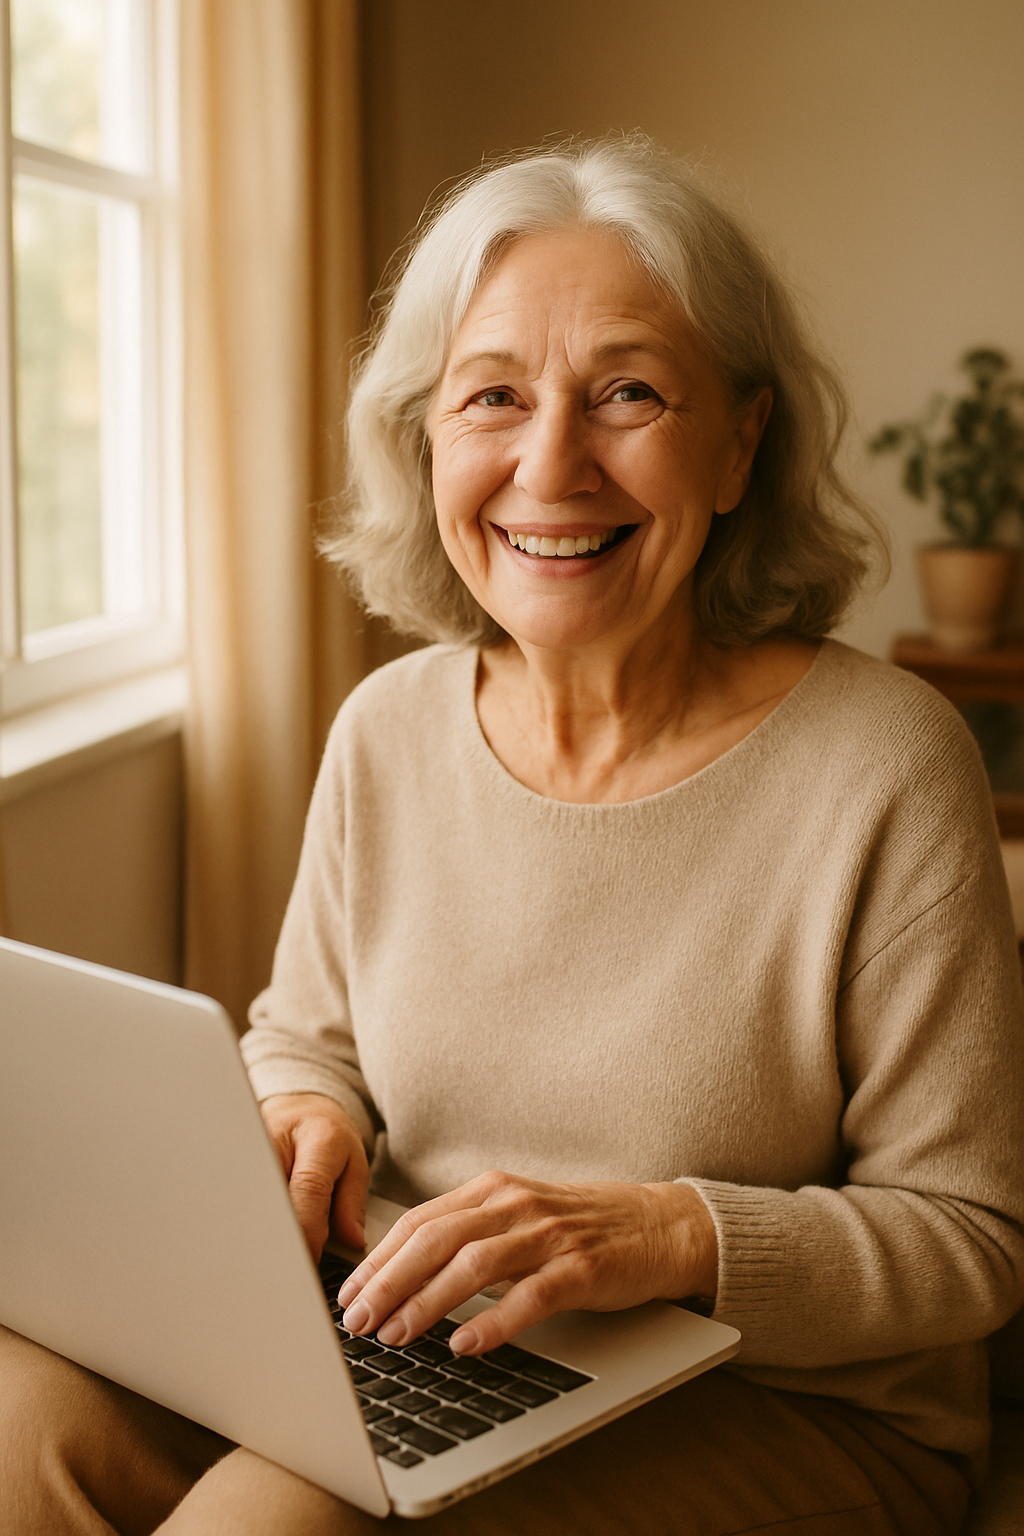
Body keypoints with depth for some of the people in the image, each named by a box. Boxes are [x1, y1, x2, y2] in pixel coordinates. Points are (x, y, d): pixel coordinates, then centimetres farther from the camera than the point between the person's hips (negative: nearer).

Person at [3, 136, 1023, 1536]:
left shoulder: (885, 765, -16)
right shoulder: (386, 731, -1)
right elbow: (304, 1034, 13)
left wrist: (676, 1233, -26)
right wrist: (299, 1113, -10)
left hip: (788, 1410, -3)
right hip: (415, 1355, 4)